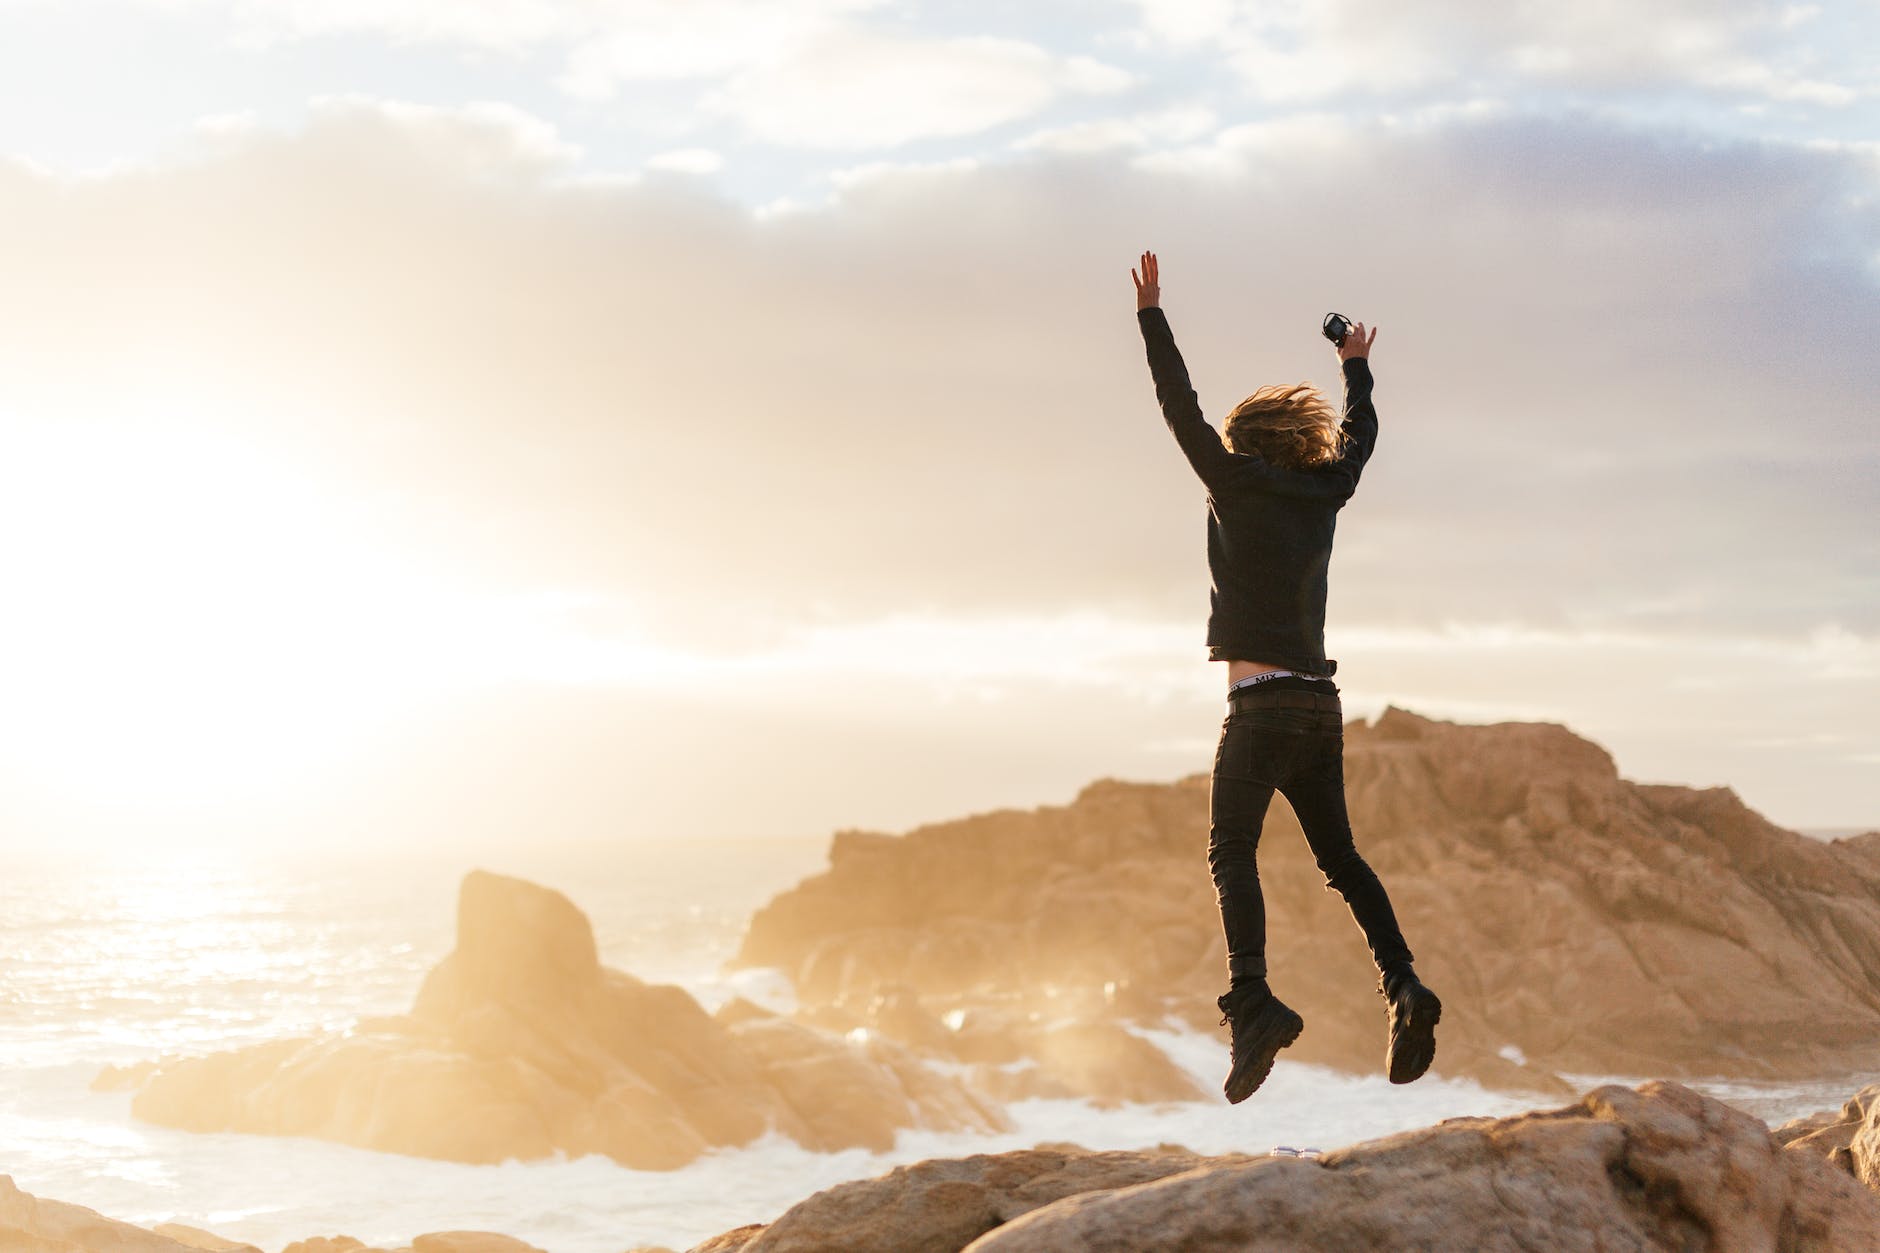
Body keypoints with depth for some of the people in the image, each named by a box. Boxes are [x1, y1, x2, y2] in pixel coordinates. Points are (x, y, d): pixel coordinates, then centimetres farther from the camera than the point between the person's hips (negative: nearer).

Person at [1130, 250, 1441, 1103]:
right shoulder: (1323, 492, 13)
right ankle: (1402, 985, -2)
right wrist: (1356, 367, 47)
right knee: (1338, 856, 14)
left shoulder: (1238, 487, 0)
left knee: (1230, 851, -12)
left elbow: (1183, 413, -4)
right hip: (1322, 704, 6)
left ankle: (1252, 1001, -30)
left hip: (1263, 703, -6)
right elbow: (1358, 435, 32)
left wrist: (1152, 315, 0)